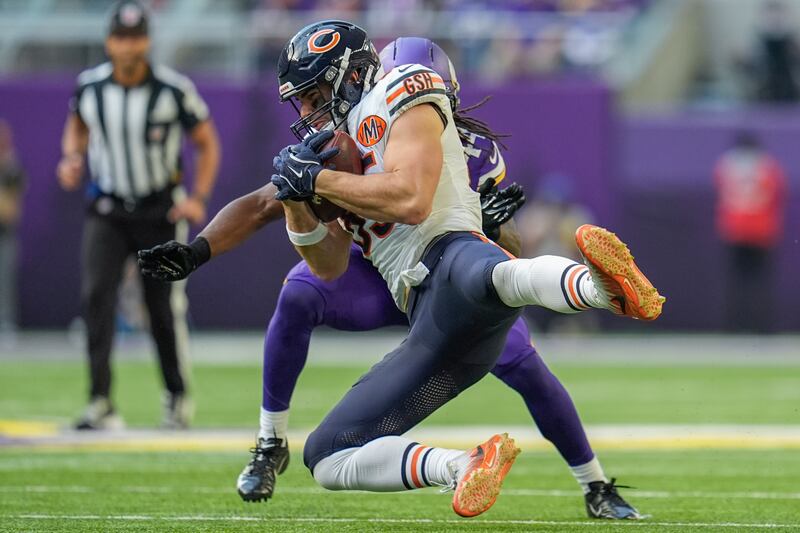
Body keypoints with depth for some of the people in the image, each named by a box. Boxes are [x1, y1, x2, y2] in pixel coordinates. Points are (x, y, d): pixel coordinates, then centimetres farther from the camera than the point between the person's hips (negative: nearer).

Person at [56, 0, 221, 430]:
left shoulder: (174, 90, -13)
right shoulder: (89, 87, -5)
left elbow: (207, 142, 0)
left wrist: (199, 197, -11)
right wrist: (72, 160, -3)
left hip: (161, 212, -1)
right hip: (106, 212, 1)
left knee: (166, 308, 4)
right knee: (95, 295, -18)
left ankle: (177, 397, 27)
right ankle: (100, 403, -21)